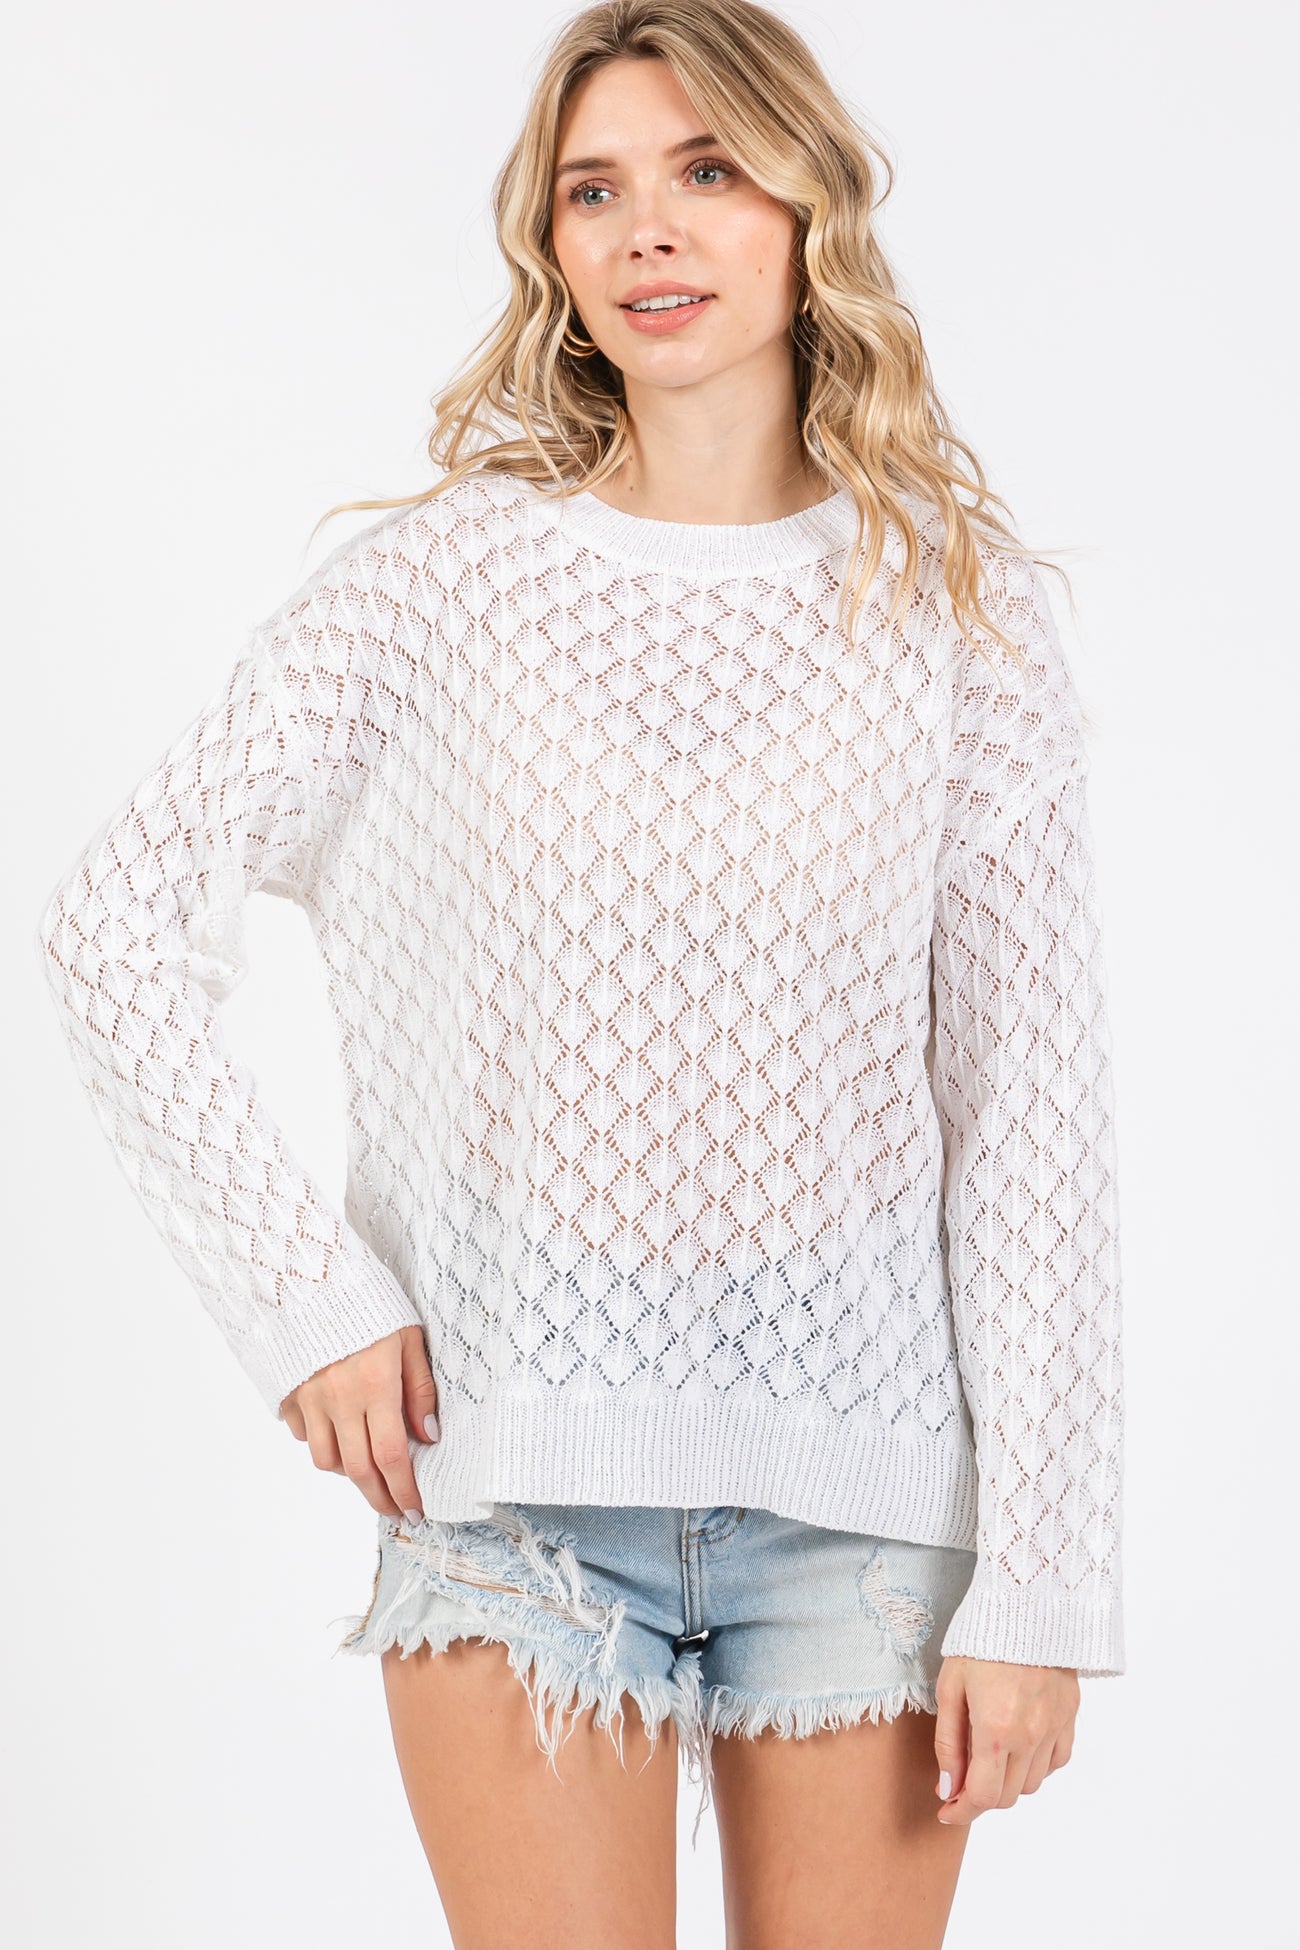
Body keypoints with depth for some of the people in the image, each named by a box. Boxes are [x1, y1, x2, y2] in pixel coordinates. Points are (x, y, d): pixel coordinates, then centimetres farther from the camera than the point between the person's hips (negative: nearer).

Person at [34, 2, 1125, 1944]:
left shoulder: (953, 606, 0)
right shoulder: (443, 578, -1)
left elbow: (1033, 1109, -1)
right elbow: (119, 915, 3)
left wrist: (1040, 1577, -4)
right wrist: (300, 1290, -5)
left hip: (858, 1476, 1)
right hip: (514, 1470, -1)